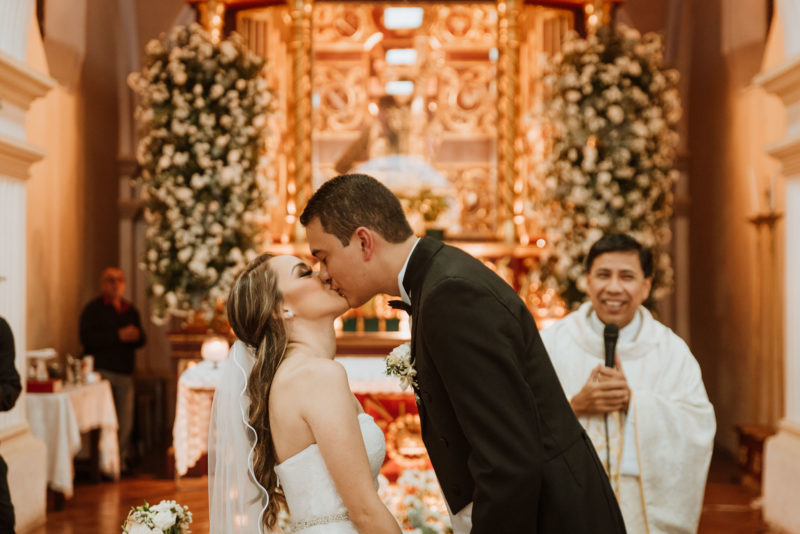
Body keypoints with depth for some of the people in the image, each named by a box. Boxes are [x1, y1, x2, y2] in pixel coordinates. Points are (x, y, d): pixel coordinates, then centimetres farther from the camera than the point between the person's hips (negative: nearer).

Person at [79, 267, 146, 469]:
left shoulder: (130, 310, 19)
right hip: (102, 370, -5)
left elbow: (142, 339, 18)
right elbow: (87, 338, -13)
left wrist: (136, 336, -7)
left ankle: (122, 458, 14)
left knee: (125, 421, 4)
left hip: (125, 372, 5)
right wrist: (118, 335, -17)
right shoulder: (93, 309, 1)